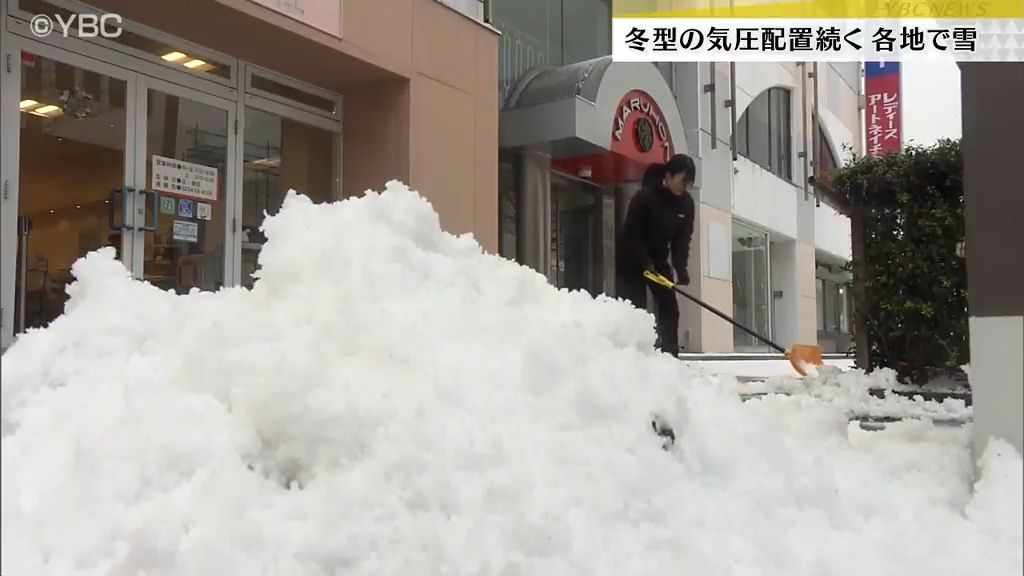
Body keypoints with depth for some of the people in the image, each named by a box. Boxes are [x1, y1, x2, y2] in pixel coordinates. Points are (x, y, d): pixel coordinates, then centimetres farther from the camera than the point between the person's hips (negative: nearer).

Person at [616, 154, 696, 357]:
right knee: (636, 309, -11)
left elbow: (683, 238, -7)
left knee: (670, 308, 1)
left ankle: (670, 356, 6)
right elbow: (632, 235, -22)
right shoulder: (645, 196, -25)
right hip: (632, 259, -6)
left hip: (658, 259, 6)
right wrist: (646, 264, -28)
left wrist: (681, 268, -20)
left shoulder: (686, 203, -7)